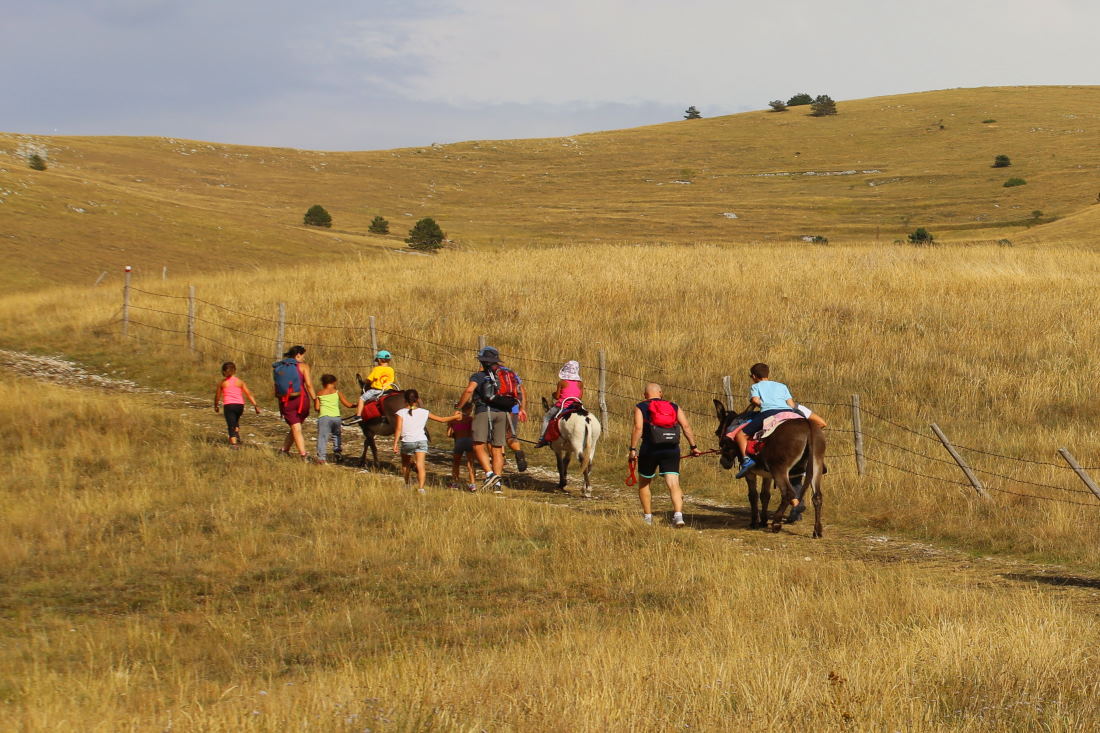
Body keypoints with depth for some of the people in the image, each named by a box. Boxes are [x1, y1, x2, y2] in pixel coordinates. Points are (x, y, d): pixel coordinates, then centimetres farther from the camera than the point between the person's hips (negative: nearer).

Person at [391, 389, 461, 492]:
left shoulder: (401, 413, 0)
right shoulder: (424, 413, 8)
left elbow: (399, 429, -11)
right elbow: (442, 419, 15)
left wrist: (395, 443, -11)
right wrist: (455, 417, 30)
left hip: (407, 442, 0)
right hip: (421, 440, 0)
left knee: (405, 464, 23)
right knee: (420, 465, -8)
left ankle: (406, 484, 36)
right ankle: (421, 487, -24)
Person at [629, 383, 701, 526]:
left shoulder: (640, 407, 6)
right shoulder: (674, 407, 14)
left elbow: (638, 428, -7)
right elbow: (686, 426, 4)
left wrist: (633, 450, -9)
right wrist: (693, 446, 5)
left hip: (650, 449, -2)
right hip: (672, 450, 2)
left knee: (644, 483, 17)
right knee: (673, 484, -4)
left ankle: (647, 517, 18)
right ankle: (678, 514, -24)